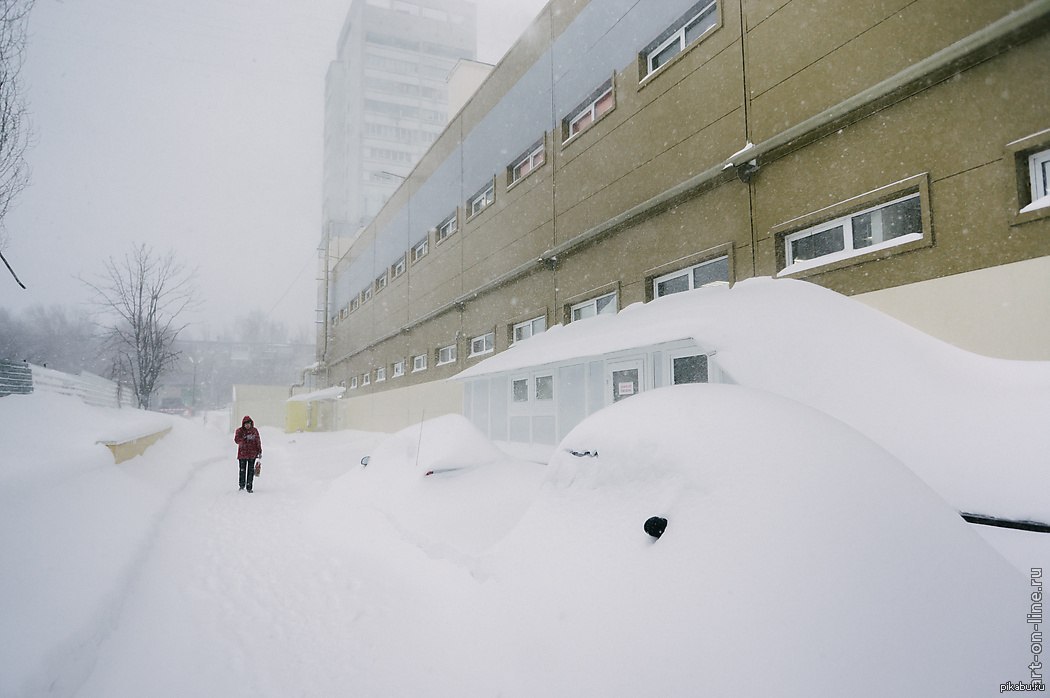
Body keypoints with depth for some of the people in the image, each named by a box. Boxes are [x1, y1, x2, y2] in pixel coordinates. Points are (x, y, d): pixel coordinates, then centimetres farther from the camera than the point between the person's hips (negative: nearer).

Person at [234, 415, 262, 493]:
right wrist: (246, 438, -26)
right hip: (242, 454, -1)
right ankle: (242, 485, 24)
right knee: (242, 470, 5)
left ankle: (249, 487, 5)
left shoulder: (254, 430, 6)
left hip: (252, 454, 1)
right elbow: (236, 440, -14)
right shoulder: (239, 431, 0)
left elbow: (258, 441, 11)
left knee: (251, 471, -1)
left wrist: (260, 452, 10)